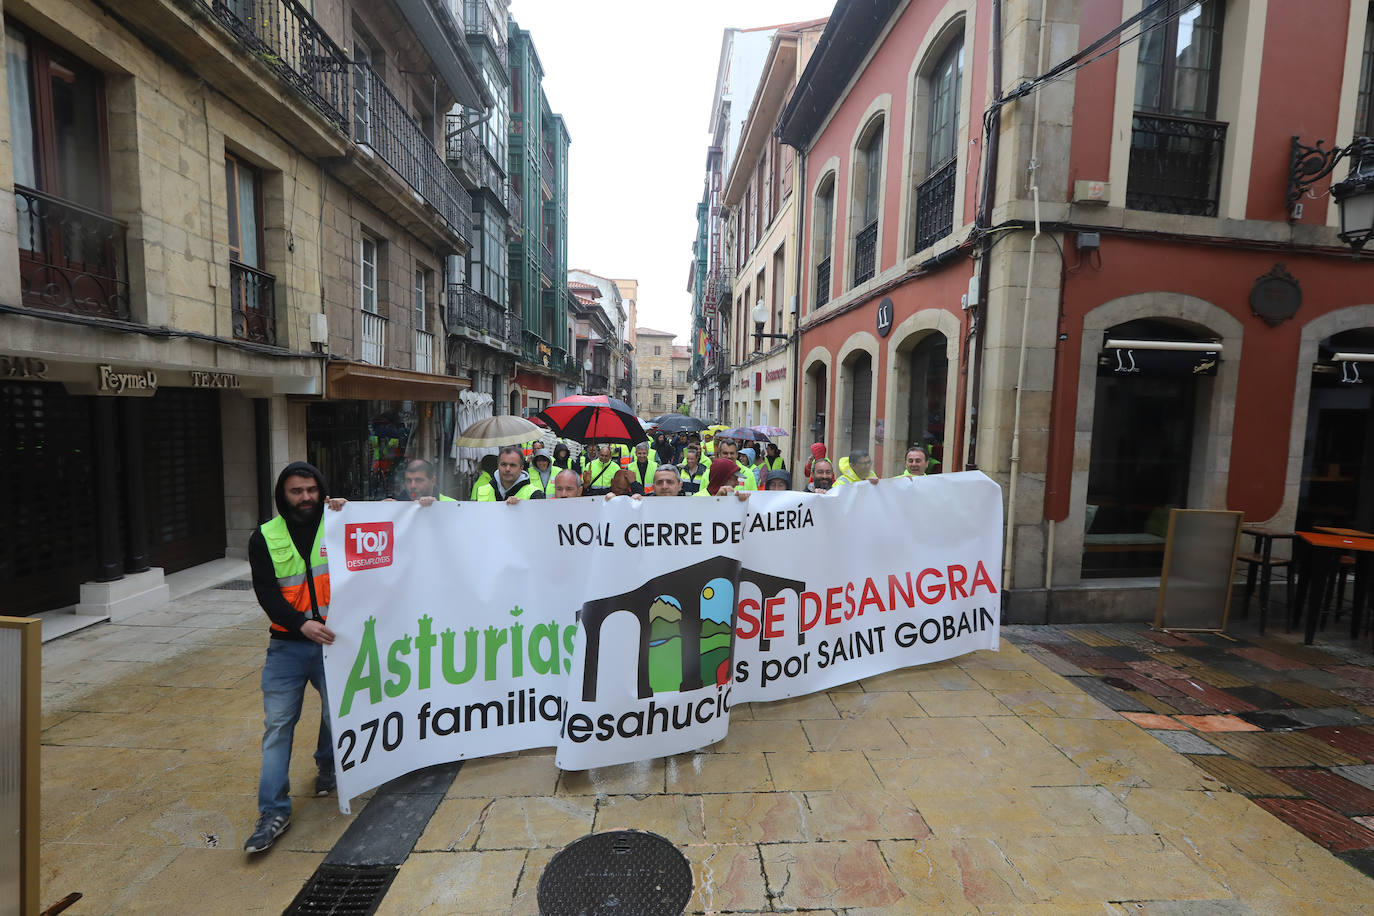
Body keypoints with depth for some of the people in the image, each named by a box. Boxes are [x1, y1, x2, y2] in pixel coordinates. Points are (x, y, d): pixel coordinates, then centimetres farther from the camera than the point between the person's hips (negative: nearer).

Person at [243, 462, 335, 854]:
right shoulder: (265, 538, 0)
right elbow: (266, 593, -7)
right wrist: (302, 624, -22)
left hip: (333, 640, 0)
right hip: (288, 644, 0)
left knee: (338, 713, 13)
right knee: (277, 724, 2)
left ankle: (328, 765, 42)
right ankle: (274, 810, 13)